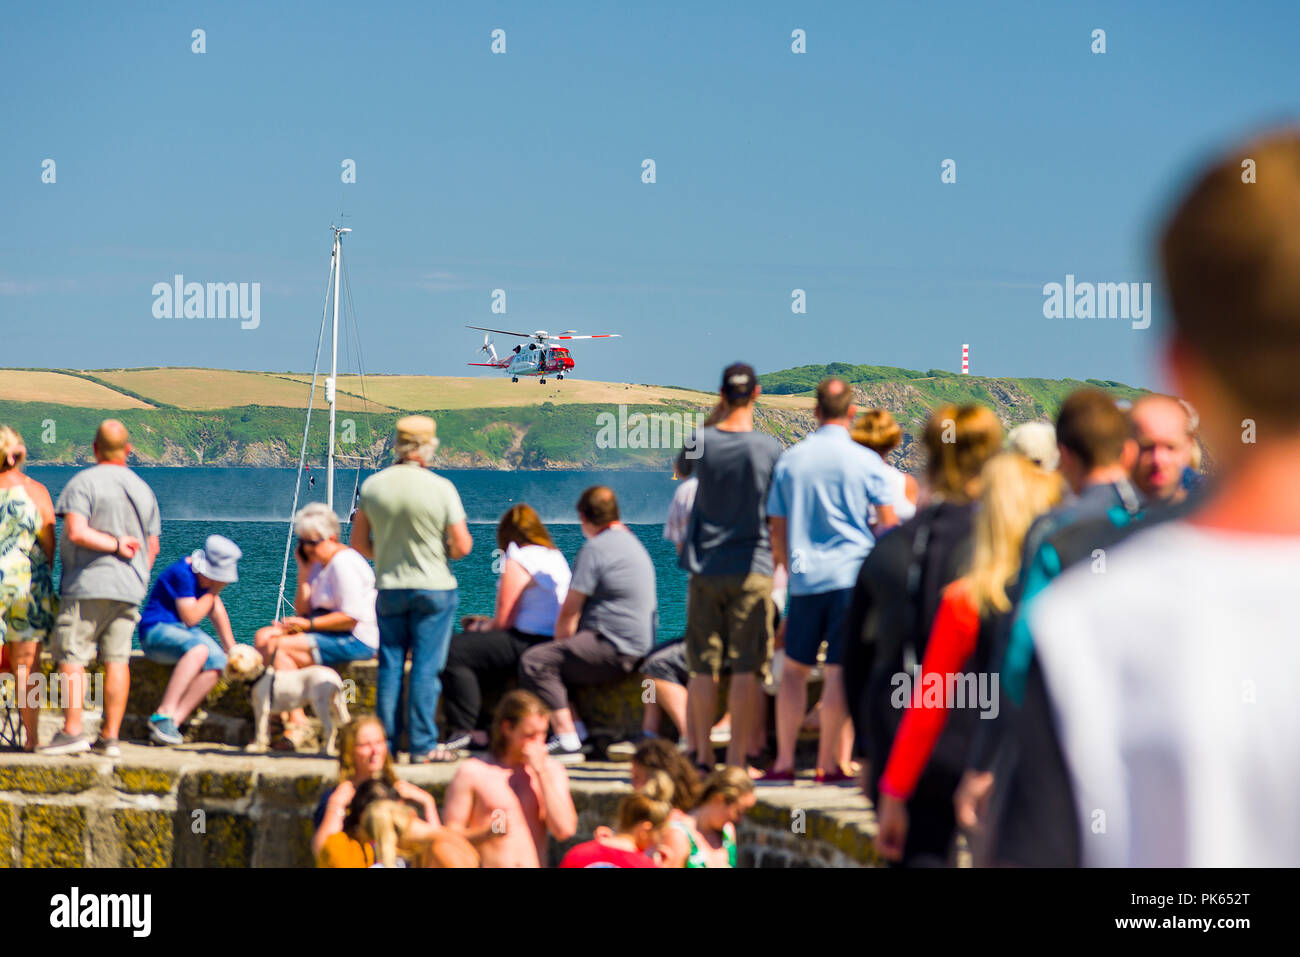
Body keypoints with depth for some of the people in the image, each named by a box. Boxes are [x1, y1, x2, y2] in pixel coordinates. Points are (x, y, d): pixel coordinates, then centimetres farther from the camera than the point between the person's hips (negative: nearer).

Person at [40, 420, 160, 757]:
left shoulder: (83, 483, -6)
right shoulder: (142, 489, 13)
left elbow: (77, 532, -19)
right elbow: (152, 546, 16)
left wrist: (116, 545, -8)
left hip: (88, 584, -6)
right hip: (128, 587, 6)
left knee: (71, 656, -2)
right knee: (117, 659, 4)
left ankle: (72, 731, -10)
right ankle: (110, 736, 2)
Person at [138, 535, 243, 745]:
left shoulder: (205, 575, 11)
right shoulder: (182, 573, -18)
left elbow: (217, 610, 19)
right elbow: (190, 617, -19)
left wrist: (231, 648, 17)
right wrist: (213, 592, -13)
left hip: (186, 632, 8)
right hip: (156, 631, -8)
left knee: (217, 662, -22)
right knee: (199, 649, -38)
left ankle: (175, 720, -27)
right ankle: (164, 713, -39)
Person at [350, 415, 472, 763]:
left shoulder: (373, 485, -1)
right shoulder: (441, 487, -11)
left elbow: (358, 542, 5)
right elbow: (462, 546, -11)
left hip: (389, 587, 3)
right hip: (434, 588, -3)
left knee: (389, 666, 9)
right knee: (426, 666, 0)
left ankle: (386, 741, 10)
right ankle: (422, 745, -1)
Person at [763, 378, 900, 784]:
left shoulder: (789, 460, 5)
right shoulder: (866, 461, -3)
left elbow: (778, 533, 10)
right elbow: (890, 524, -3)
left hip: (806, 577, 2)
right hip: (852, 575, -2)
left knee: (794, 667, 10)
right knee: (838, 671, -1)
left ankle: (784, 761, 5)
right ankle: (829, 761, 1)